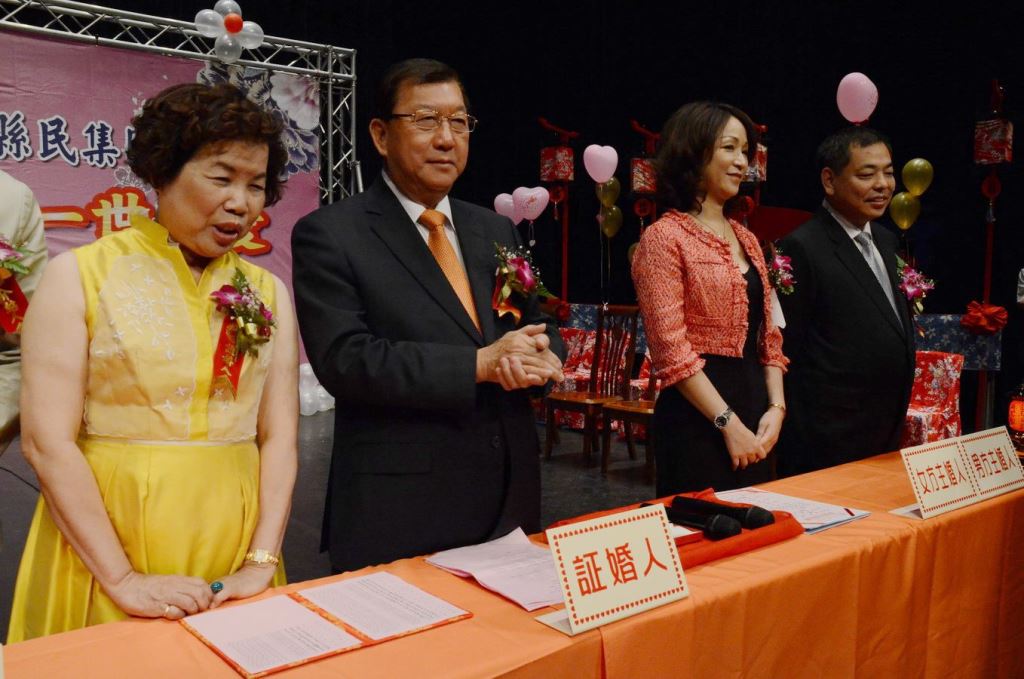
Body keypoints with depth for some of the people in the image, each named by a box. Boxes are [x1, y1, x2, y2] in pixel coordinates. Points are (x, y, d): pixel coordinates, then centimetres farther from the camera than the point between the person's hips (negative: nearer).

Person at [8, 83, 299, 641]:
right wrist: (123, 580, -14)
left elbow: (278, 436, 1)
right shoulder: (79, 276, -4)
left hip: (233, 546, 3)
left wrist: (262, 563, -9)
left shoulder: (266, 292, 5)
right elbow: (47, 441, -9)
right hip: (103, 540, -2)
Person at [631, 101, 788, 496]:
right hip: (698, 416, -7)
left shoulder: (747, 240, 14)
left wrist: (776, 408, 0)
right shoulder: (664, 237, -10)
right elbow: (671, 349, -16)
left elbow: (768, 335, 14)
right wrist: (729, 423, -16)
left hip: (754, 407, 8)